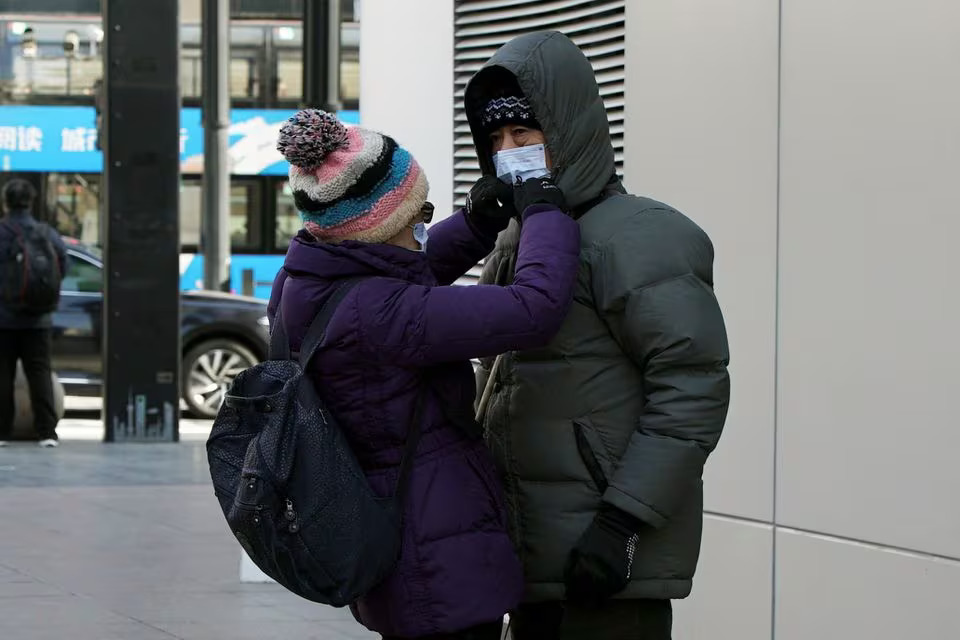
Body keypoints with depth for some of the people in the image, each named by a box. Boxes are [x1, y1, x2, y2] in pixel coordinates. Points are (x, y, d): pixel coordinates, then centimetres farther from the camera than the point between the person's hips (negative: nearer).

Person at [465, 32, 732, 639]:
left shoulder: (634, 237, -12)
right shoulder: (516, 244, 16)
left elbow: (693, 389, -18)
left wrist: (621, 522, -22)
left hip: (613, 566, -9)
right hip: (534, 563, 9)